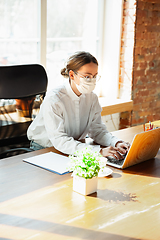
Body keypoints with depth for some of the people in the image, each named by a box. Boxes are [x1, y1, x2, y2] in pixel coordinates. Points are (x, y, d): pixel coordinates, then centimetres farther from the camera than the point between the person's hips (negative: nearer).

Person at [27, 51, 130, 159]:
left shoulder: (92, 98, -2)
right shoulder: (53, 100, -24)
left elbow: (97, 130, -1)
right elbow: (59, 140, -31)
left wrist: (116, 143, -23)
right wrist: (99, 151, -40)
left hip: (74, 148, 5)